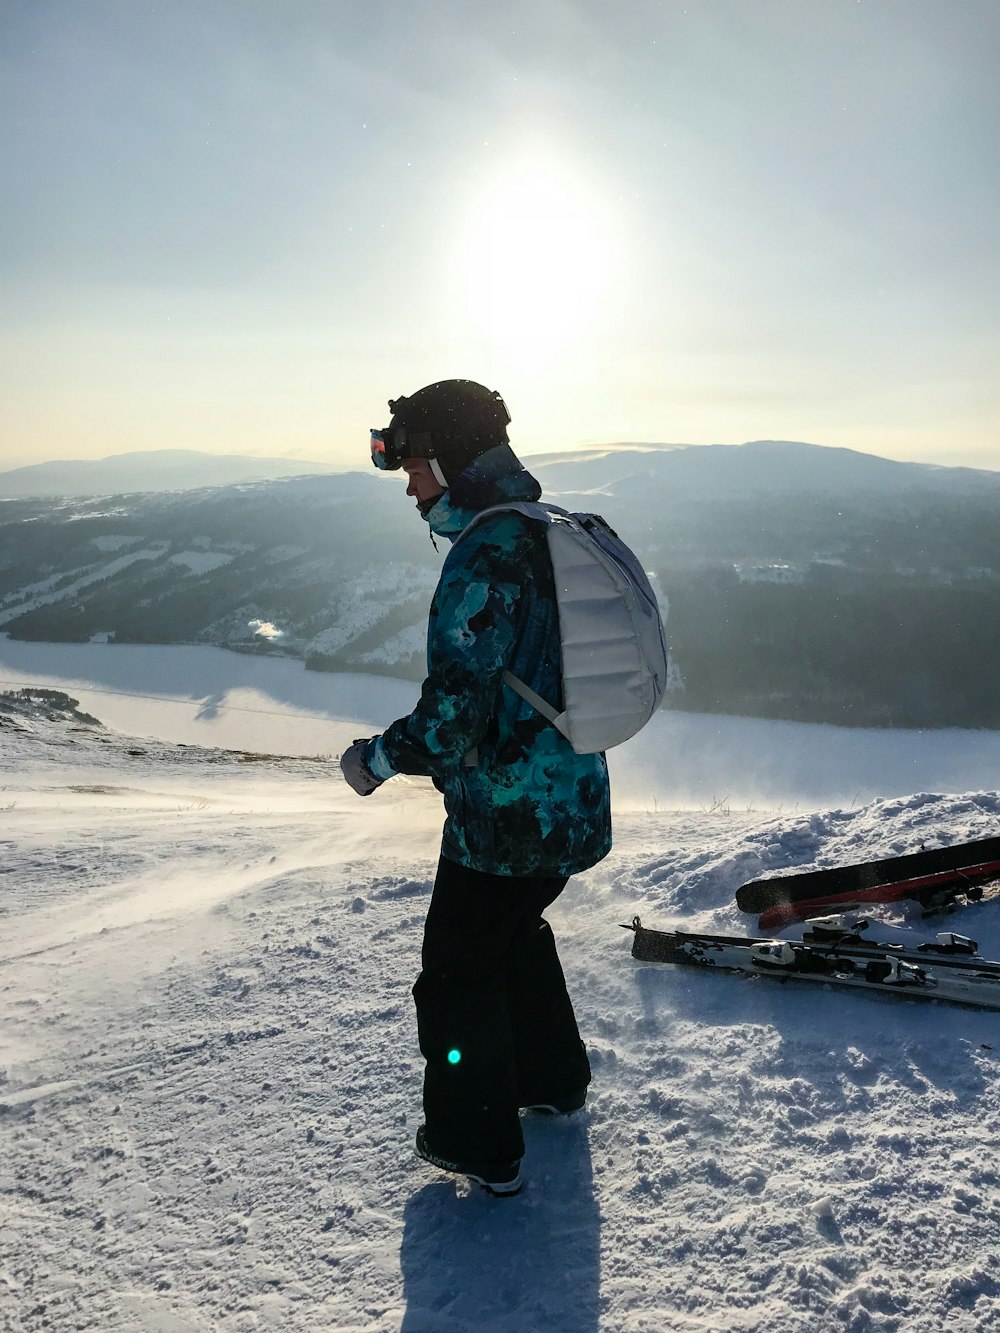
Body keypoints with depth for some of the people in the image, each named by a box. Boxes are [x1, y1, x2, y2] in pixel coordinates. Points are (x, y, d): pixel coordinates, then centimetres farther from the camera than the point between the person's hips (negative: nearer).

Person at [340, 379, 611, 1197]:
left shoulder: (486, 555, -24)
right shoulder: (555, 535, 7)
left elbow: (452, 716, -28)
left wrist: (376, 757, -10)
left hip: (505, 817, -9)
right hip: (571, 803, 9)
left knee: (458, 969, 11)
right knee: (518, 931, 29)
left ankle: (480, 1145, 27)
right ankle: (555, 1082, 47)